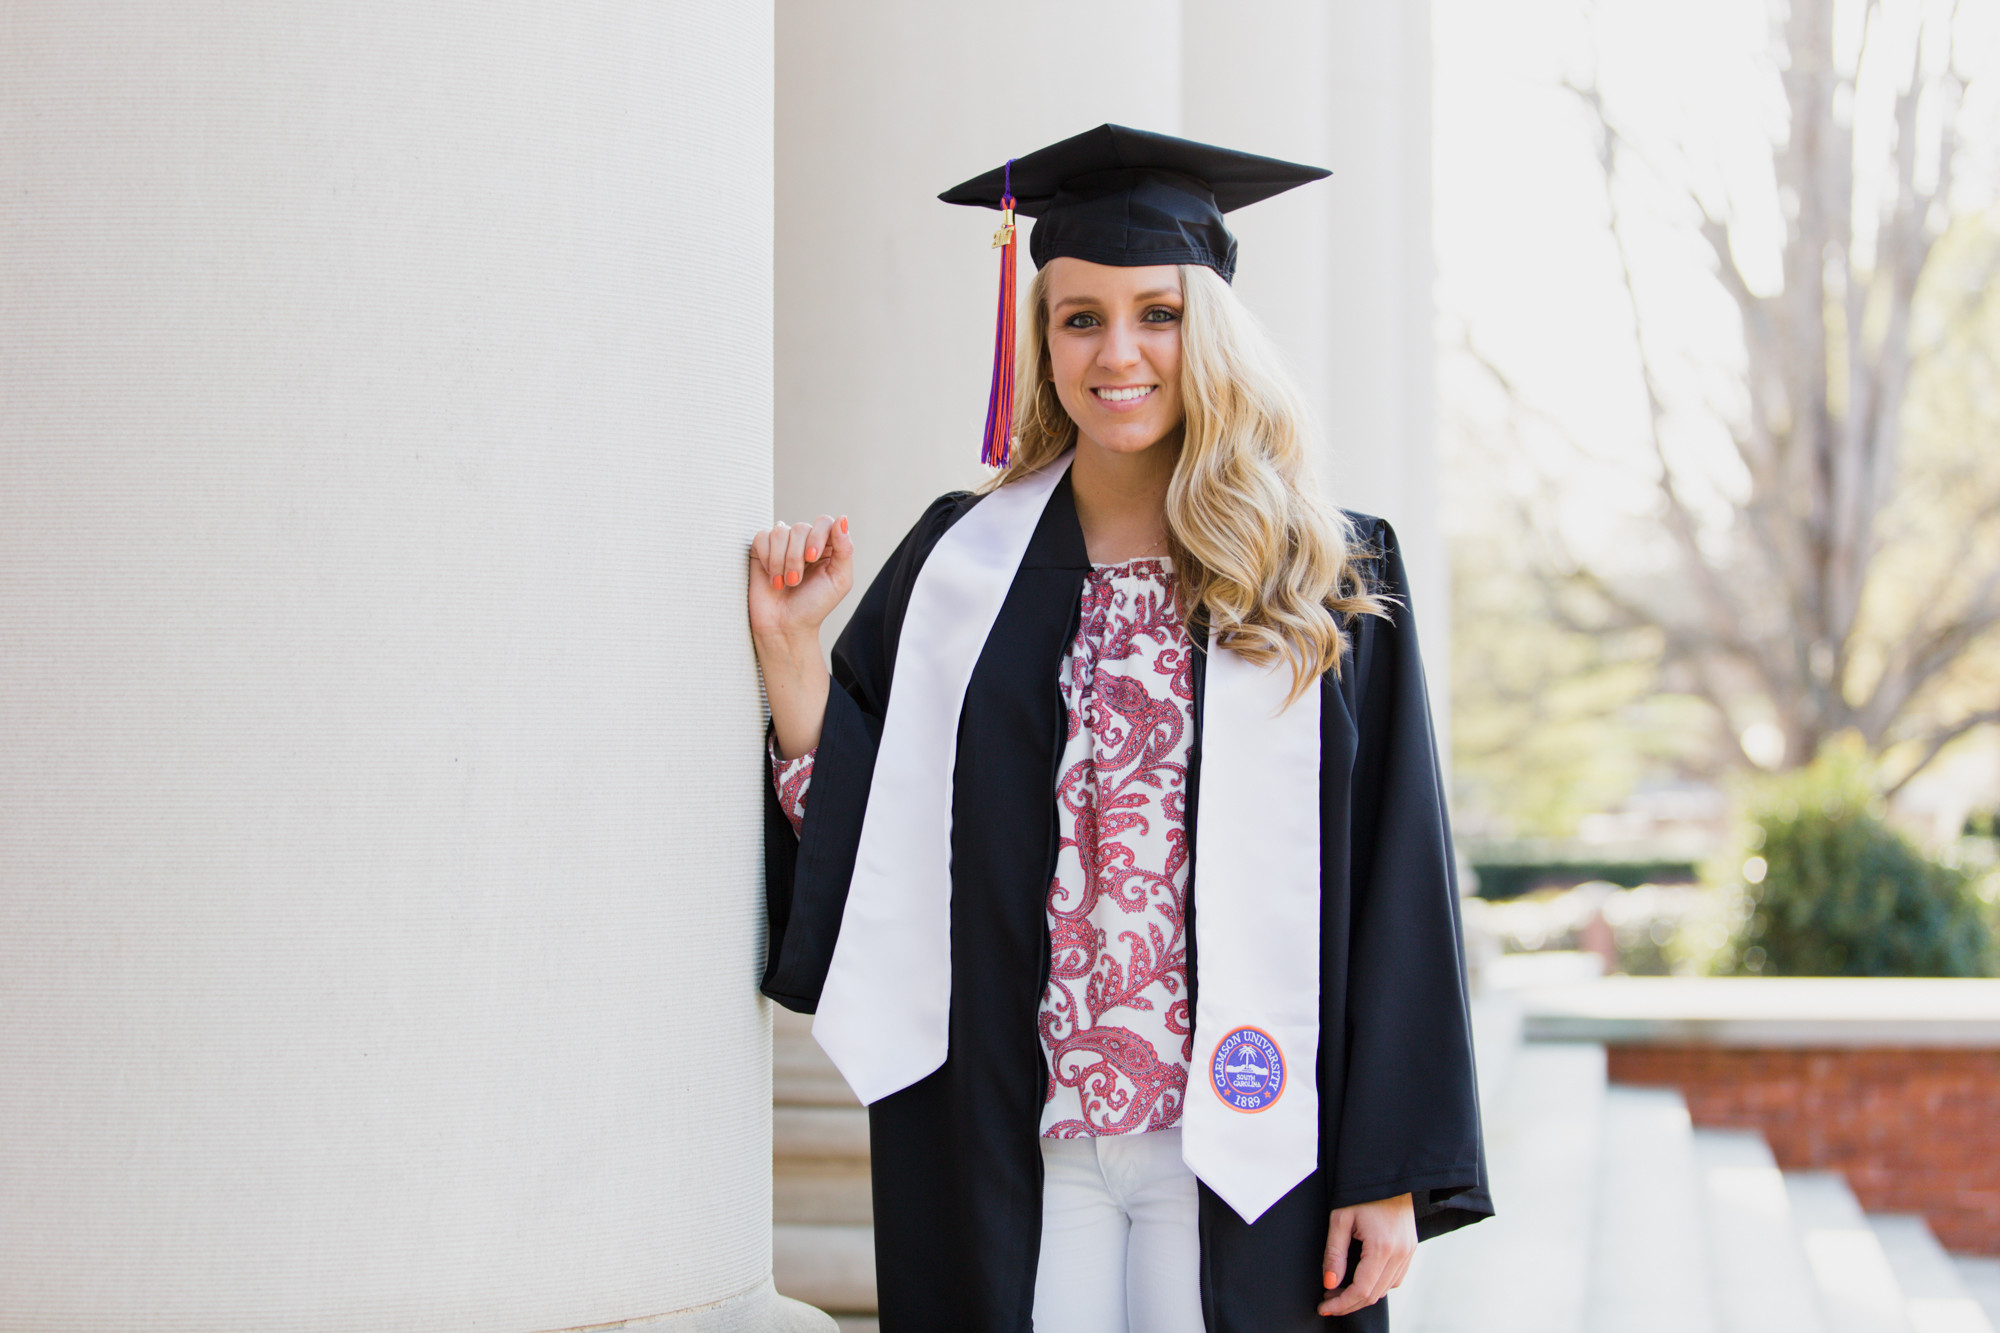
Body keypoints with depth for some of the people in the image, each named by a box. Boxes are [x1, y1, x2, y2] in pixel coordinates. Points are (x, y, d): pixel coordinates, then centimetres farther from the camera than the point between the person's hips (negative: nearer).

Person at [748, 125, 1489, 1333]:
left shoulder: (1329, 586, 1)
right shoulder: (959, 567, 6)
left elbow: (1393, 889, -2)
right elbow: (861, 851, 5)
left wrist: (1391, 1177, -6)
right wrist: (790, 647, -5)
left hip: (1240, 1149, -1)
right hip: (1012, 1154, 1)